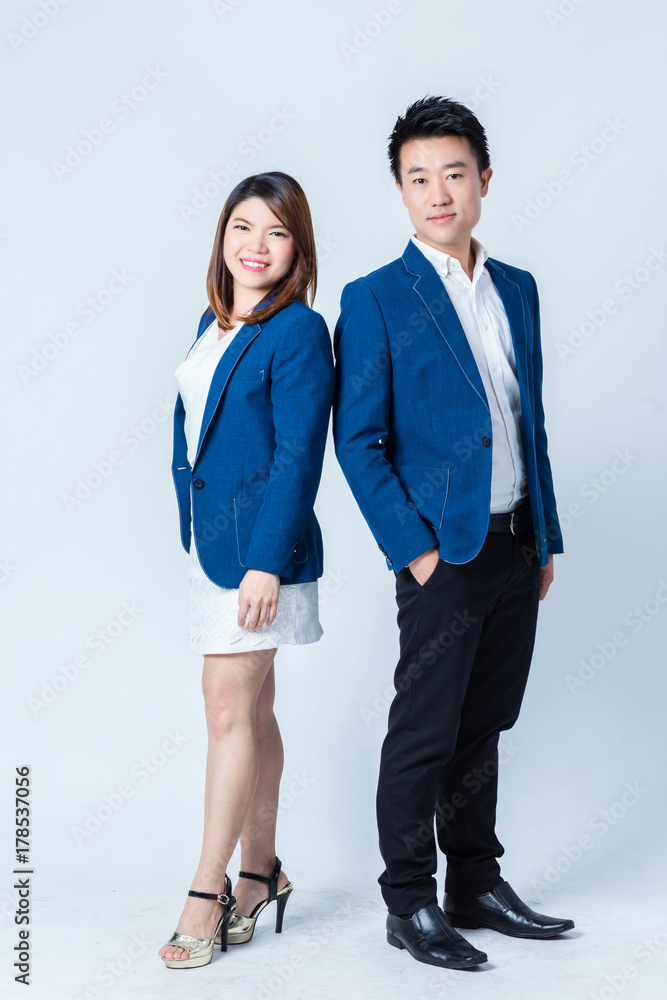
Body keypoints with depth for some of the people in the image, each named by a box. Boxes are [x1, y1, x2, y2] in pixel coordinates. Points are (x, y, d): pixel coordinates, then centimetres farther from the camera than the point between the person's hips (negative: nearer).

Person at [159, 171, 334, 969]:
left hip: (259, 544, -8)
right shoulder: (213, 324, 13)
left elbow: (298, 458, -16)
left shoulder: (300, 333, -11)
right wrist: (196, 535, 16)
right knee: (252, 709, 14)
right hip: (209, 542, 8)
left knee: (230, 709, -3)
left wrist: (266, 562, -20)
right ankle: (260, 872, 26)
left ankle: (208, 891, 9)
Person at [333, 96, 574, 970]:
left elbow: (531, 424, 16)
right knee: (424, 733, 2)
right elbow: (357, 441, -8)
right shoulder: (376, 298, -5)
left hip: (515, 546, 6)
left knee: (483, 726, 15)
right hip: (444, 551, -6)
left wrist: (546, 537, 13)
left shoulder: (518, 289, 12)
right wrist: (414, 549, -13)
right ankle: (410, 905, 15)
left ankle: (477, 884, 28)